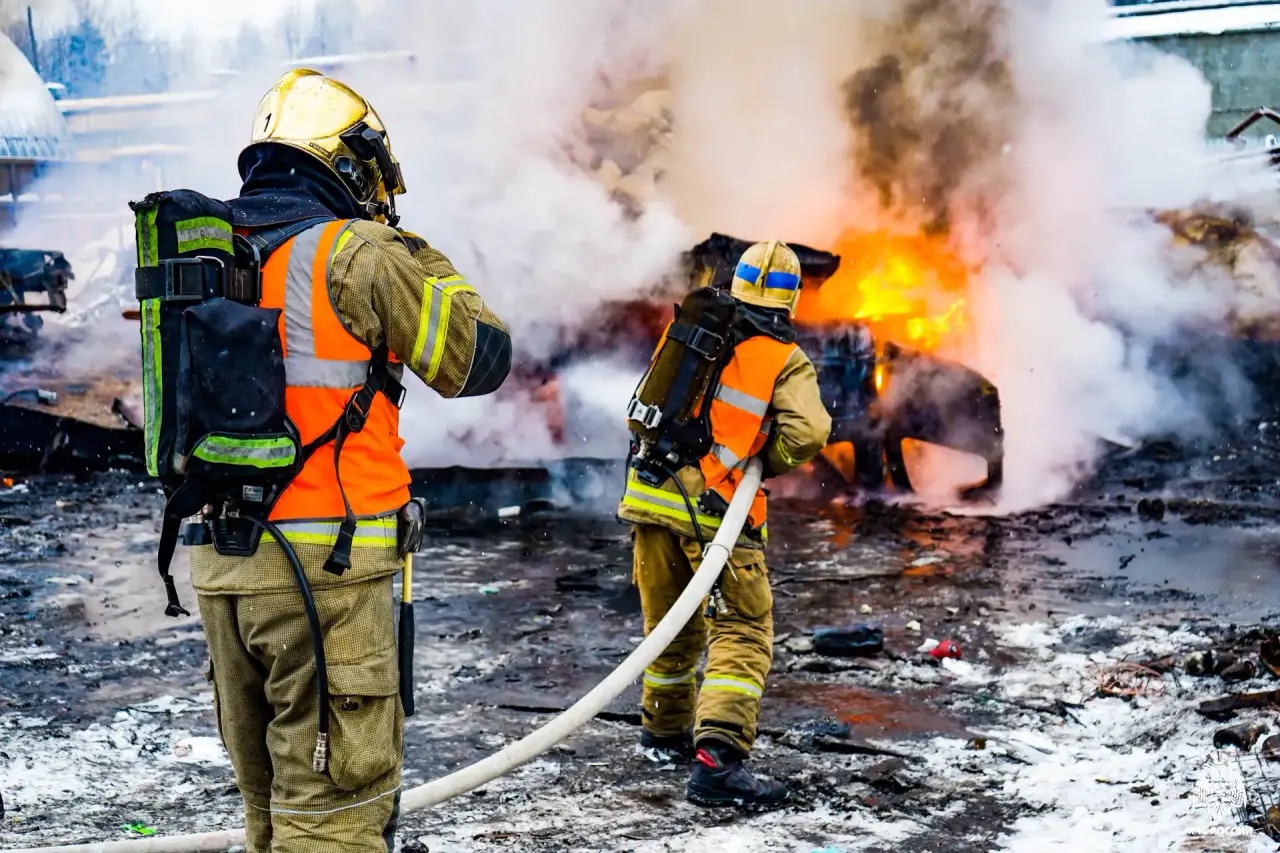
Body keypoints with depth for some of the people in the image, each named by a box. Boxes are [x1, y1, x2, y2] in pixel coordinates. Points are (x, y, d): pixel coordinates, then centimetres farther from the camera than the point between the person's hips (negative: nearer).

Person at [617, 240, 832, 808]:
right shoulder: (786, 361, -2)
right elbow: (807, 432, -15)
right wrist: (760, 465, 3)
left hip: (650, 497, 5)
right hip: (717, 512, -5)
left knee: (672, 628, 21)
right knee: (742, 635, -2)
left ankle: (664, 732, 38)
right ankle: (716, 758, -17)